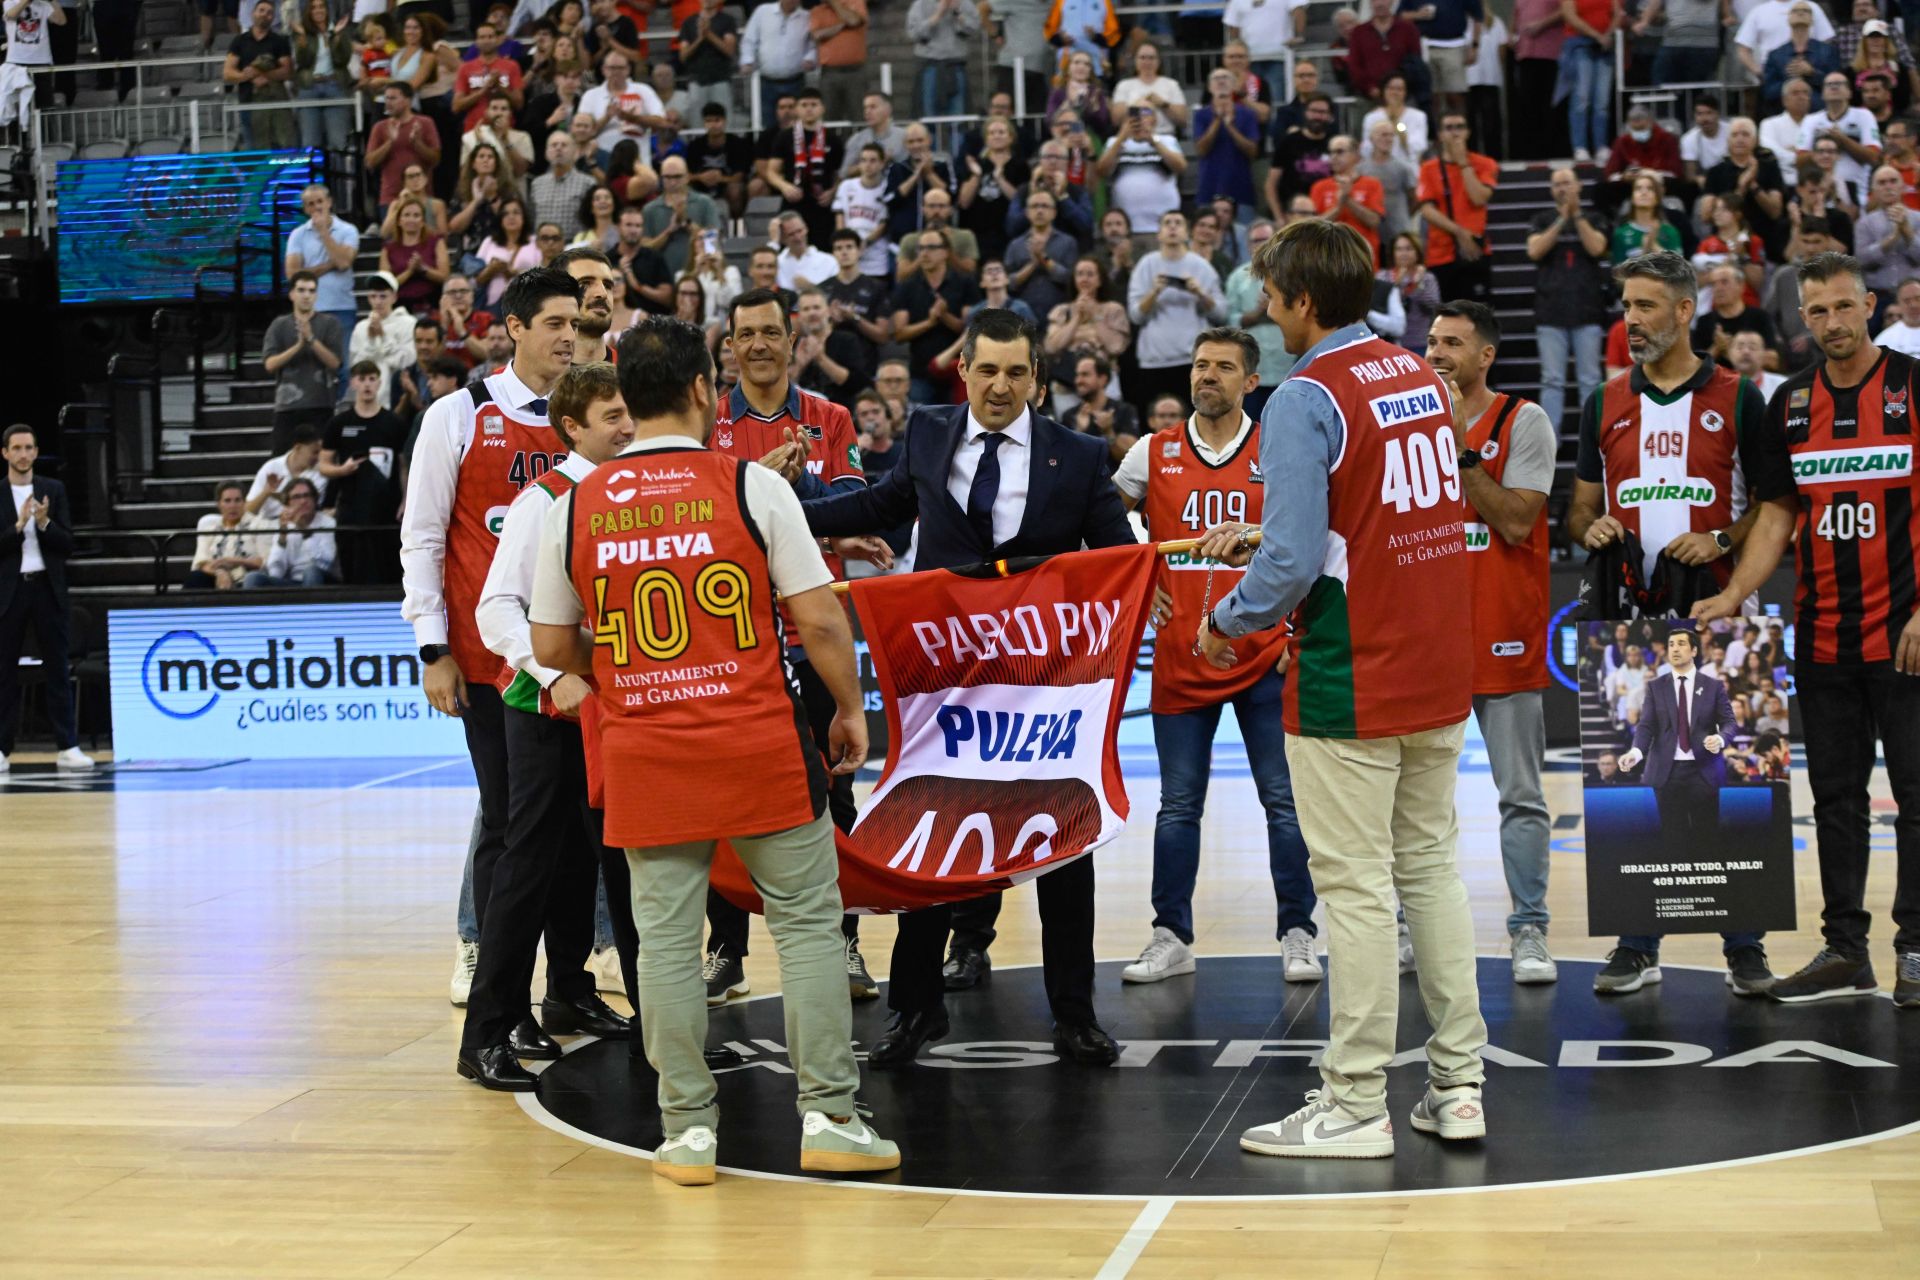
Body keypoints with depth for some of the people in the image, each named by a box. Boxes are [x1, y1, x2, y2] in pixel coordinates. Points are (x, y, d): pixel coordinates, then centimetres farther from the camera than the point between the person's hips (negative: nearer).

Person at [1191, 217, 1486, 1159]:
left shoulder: (1305, 399, -15)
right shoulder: (1421, 377, 9)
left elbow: (1293, 561, -19)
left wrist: (1226, 623, -2)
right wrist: (1260, 538, 24)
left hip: (1348, 682, -7)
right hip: (1438, 673, 8)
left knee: (1356, 887, -1)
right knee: (1432, 868, 14)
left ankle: (1355, 1104, 5)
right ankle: (1458, 1086, 17)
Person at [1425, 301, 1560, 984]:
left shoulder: (1524, 422, -4)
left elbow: (1517, 522, -16)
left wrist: (1462, 450, -17)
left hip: (1503, 634, -4)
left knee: (1521, 795, 0)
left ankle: (1529, 933, 6)